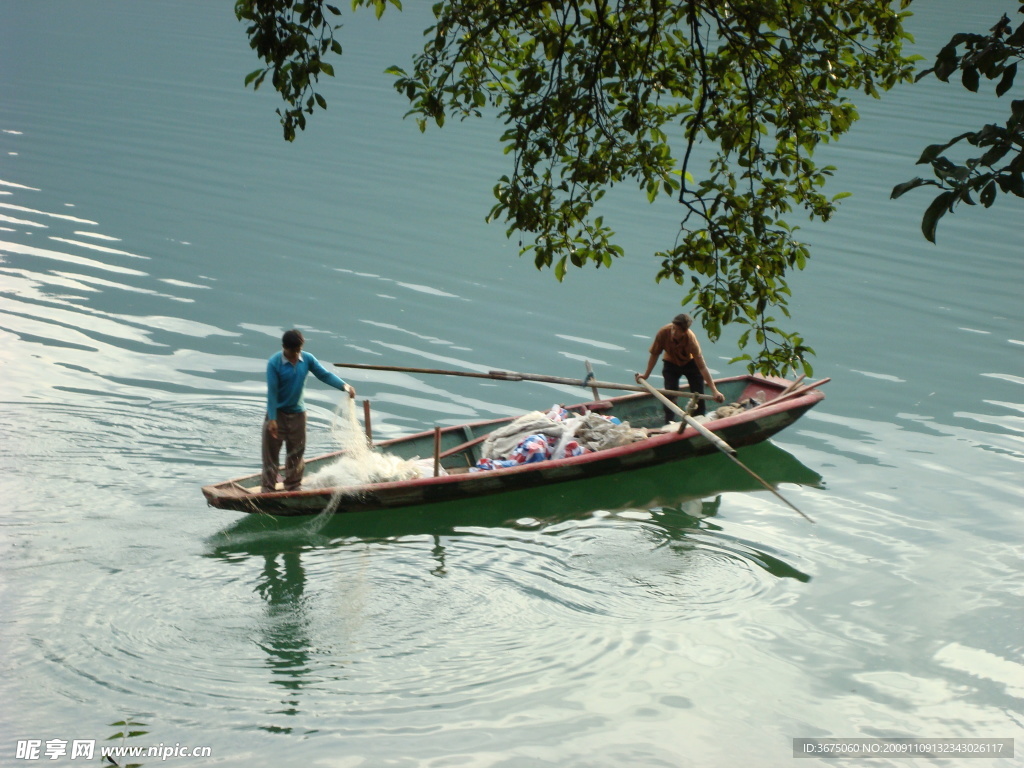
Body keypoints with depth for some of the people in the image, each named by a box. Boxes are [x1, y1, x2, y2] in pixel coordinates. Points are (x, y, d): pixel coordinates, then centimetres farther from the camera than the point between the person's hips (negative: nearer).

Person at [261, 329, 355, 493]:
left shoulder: (307, 359, -6)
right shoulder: (274, 363, -18)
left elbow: (325, 375, -2)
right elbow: (272, 392, -18)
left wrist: (344, 386, -18)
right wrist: (272, 419, -20)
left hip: (297, 412, 4)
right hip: (277, 412, -4)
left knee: (296, 452, 14)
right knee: (271, 452, -1)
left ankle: (293, 485, 28)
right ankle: (267, 488, 7)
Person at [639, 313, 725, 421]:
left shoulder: (691, 339, -37)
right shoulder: (663, 332, -33)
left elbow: (702, 367, -36)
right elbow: (654, 354, -15)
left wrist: (714, 391, -38)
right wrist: (646, 375, -7)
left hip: (691, 363, -1)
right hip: (671, 363, 1)